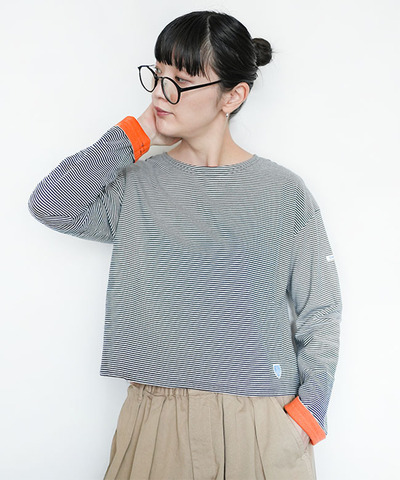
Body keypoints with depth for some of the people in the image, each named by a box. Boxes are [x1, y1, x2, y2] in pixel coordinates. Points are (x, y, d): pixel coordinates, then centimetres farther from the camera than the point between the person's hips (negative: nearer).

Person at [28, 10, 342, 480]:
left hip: (264, 424, 0)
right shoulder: (137, 185, 3)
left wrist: (306, 417, -7)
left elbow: (319, 315, 2)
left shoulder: (282, 192, -1)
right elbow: (49, 205, -14)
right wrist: (134, 135, -8)